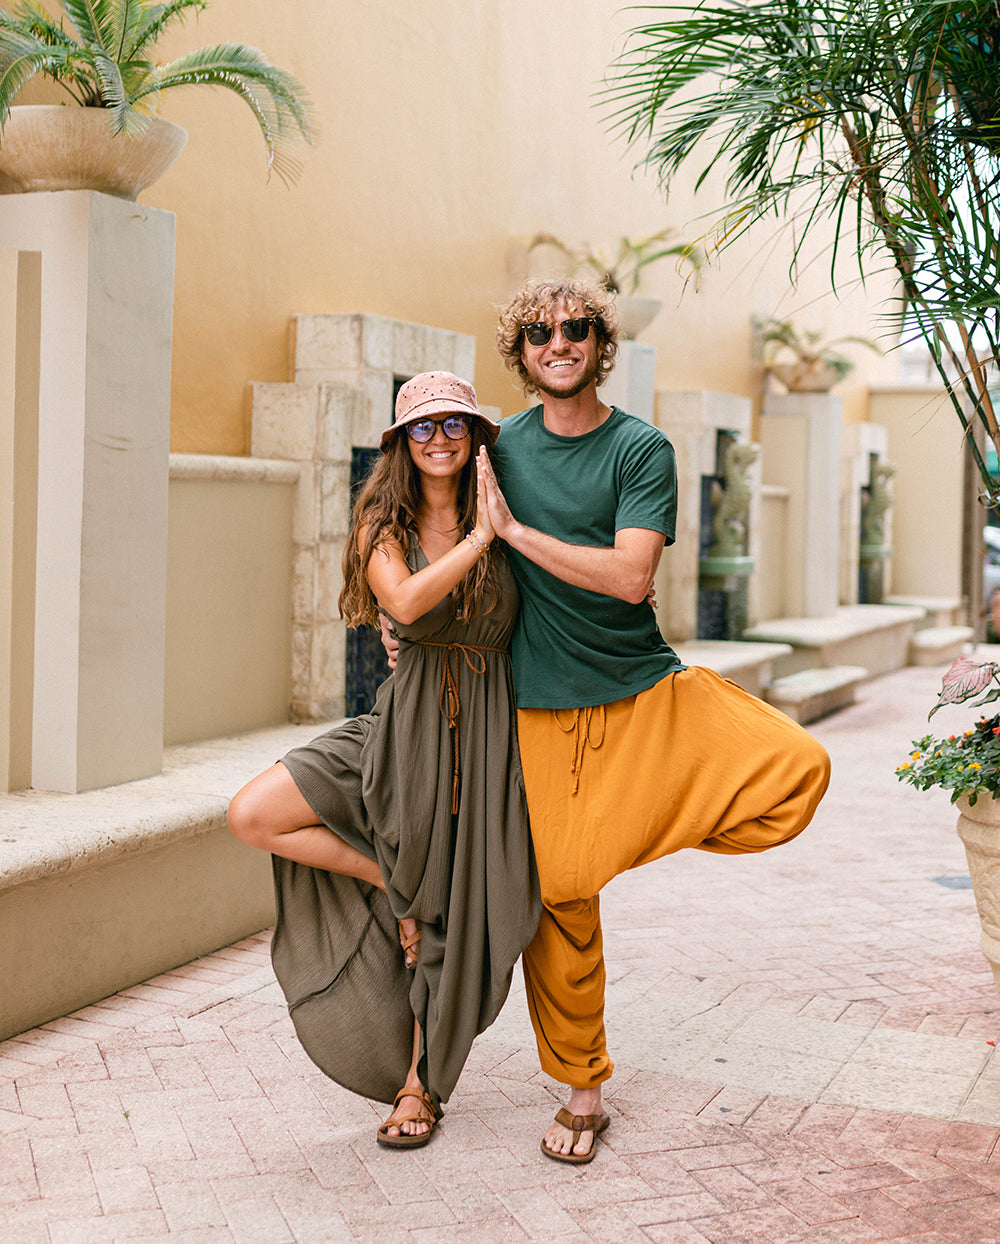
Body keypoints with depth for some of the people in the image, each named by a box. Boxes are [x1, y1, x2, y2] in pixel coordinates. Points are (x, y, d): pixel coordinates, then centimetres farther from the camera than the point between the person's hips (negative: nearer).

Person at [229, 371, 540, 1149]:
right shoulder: (384, 524, 0)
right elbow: (404, 602, -21)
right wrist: (480, 537, -20)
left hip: (485, 732, -1)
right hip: (406, 722, 1)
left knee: (455, 912, 4)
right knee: (253, 817, -14)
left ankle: (420, 1084, 24)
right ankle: (392, 882, 6)